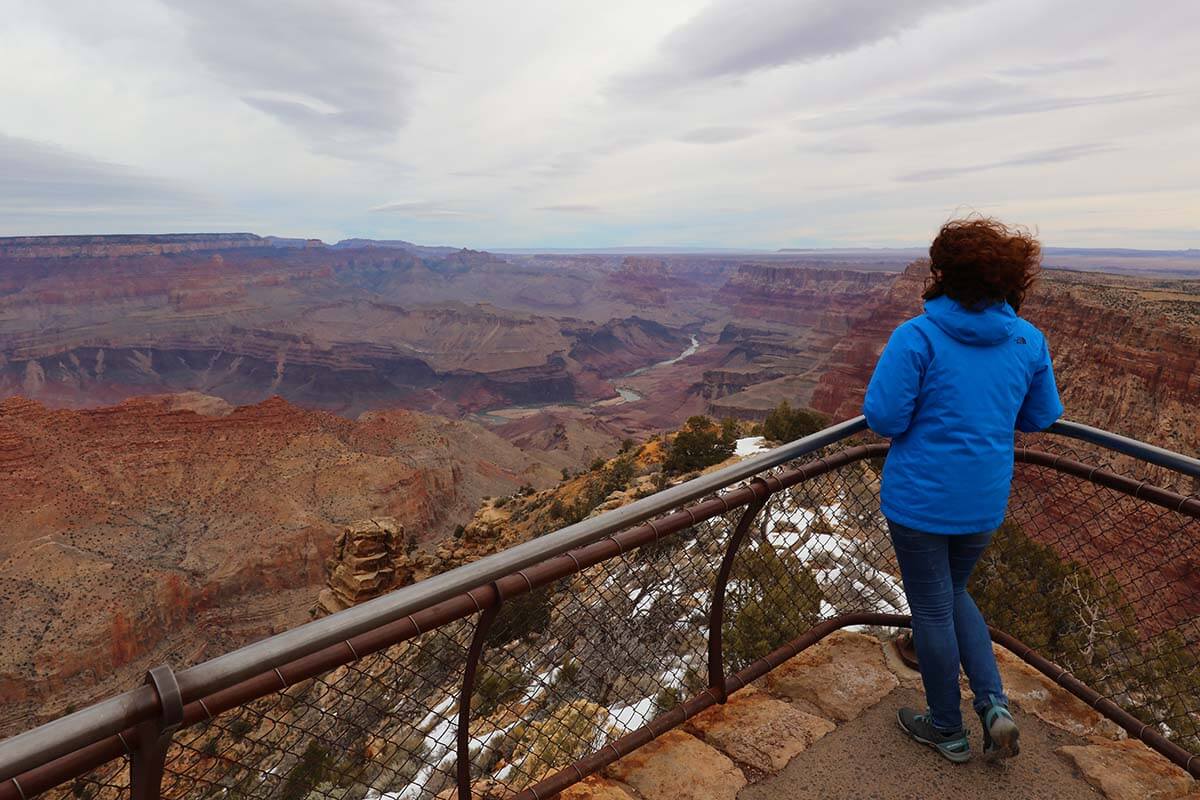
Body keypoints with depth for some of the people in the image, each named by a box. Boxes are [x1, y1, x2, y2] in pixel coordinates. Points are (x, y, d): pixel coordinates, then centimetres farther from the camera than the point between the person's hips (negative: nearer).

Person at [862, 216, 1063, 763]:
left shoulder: (917, 337, -19)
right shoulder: (1028, 341, -2)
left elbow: (883, 418, -20)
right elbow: (1041, 417, 9)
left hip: (919, 497, -5)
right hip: (984, 500, 5)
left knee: (932, 609, 12)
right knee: (953, 594, 28)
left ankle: (948, 730, 30)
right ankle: (994, 705, 17)